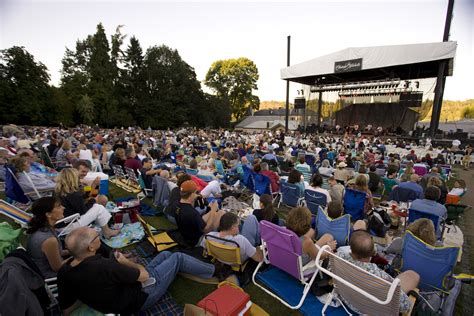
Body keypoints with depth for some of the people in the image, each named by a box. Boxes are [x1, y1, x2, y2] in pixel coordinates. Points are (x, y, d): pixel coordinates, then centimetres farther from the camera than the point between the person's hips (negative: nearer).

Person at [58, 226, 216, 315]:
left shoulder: (63, 271, -12)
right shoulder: (104, 267, -38)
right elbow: (144, 275, -24)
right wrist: (126, 262, -9)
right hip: (142, 294, -8)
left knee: (166, 254, 17)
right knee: (177, 257, 4)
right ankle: (213, 270, 26)